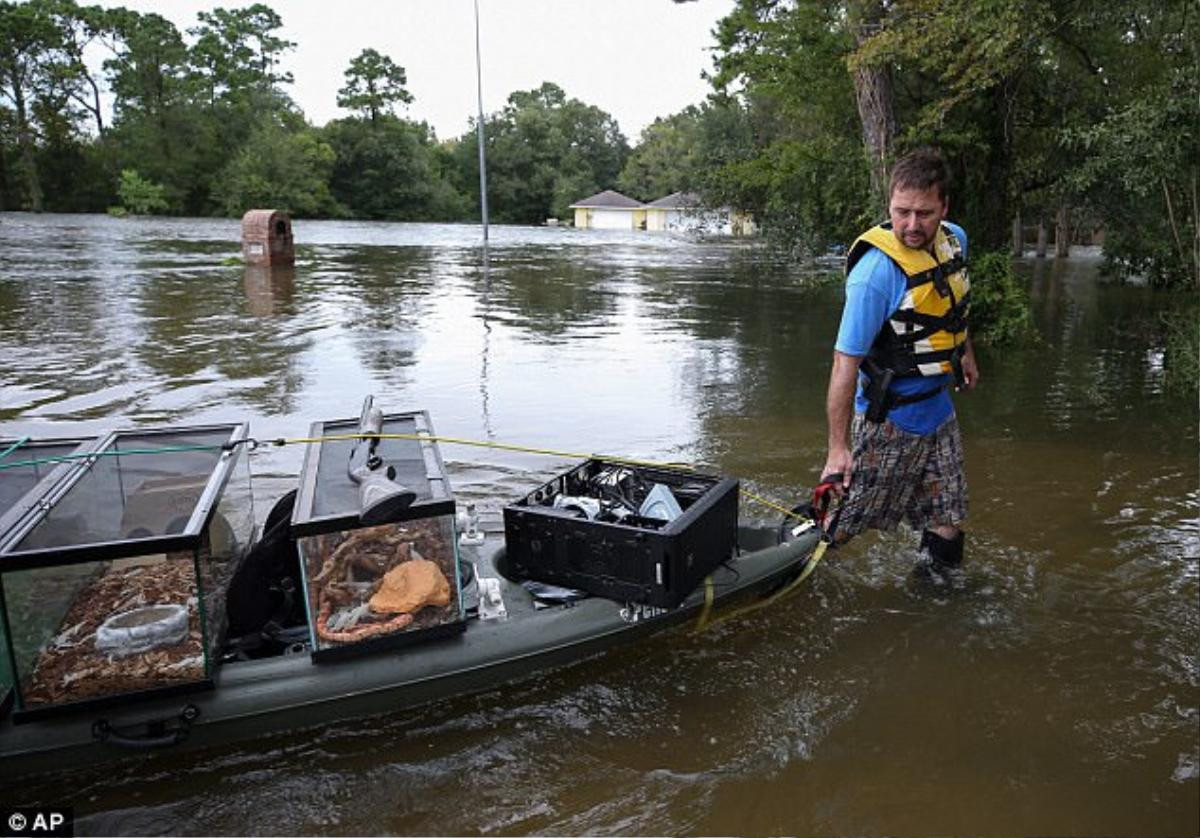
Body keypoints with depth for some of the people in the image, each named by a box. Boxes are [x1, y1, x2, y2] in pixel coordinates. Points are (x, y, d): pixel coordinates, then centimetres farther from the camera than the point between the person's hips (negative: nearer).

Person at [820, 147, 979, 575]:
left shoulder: (954, 239, -1)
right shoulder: (876, 271, -26)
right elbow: (846, 362, -26)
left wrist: (966, 353, 31)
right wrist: (838, 447, -26)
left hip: (938, 408, 7)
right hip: (888, 418, -7)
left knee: (946, 525, 13)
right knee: (840, 526, -2)